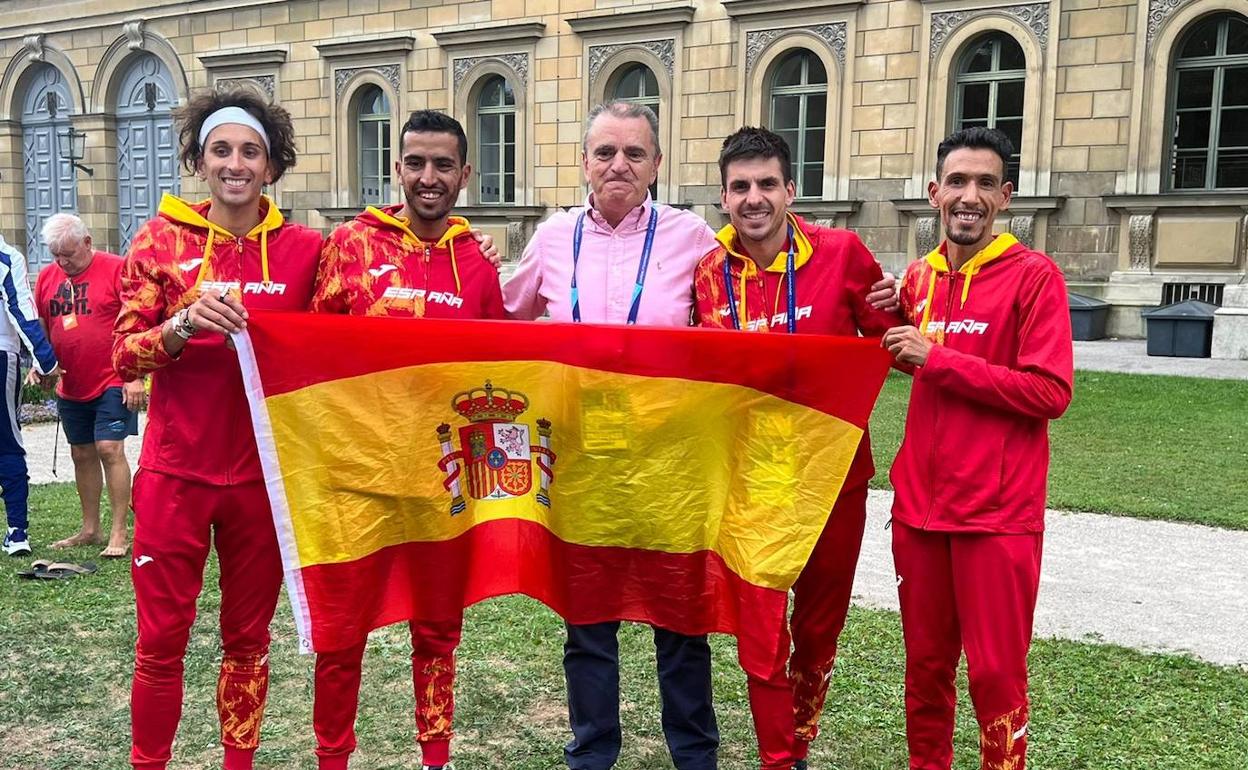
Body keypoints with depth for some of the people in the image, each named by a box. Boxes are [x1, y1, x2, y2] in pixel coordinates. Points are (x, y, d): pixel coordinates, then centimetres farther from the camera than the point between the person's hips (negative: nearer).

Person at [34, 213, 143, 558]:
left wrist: (135, 377, -14)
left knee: (109, 449, -10)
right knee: (82, 455, 12)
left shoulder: (116, 269, -8)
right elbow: (40, 327, 18)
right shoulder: (46, 276, 9)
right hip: (70, 386, 6)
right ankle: (90, 529, 23)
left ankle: (119, 532, -3)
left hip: (112, 382, -6)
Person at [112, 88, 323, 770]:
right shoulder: (162, 239, 1)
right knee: (161, 641, 6)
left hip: (263, 471, 1)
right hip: (175, 469, -1)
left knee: (248, 637, 12)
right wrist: (183, 325, -20)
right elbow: (123, 355, -2)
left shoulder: (303, 248, 2)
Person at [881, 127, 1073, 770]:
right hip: (920, 504, 5)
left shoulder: (1034, 275, -8)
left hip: (998, 513, -5)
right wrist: (894, 335, 3)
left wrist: (938, 358, -16)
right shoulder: (918, 277, 9)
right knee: (925, 665, 16)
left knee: (996, 674, 4)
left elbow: (1050, 393, -15)